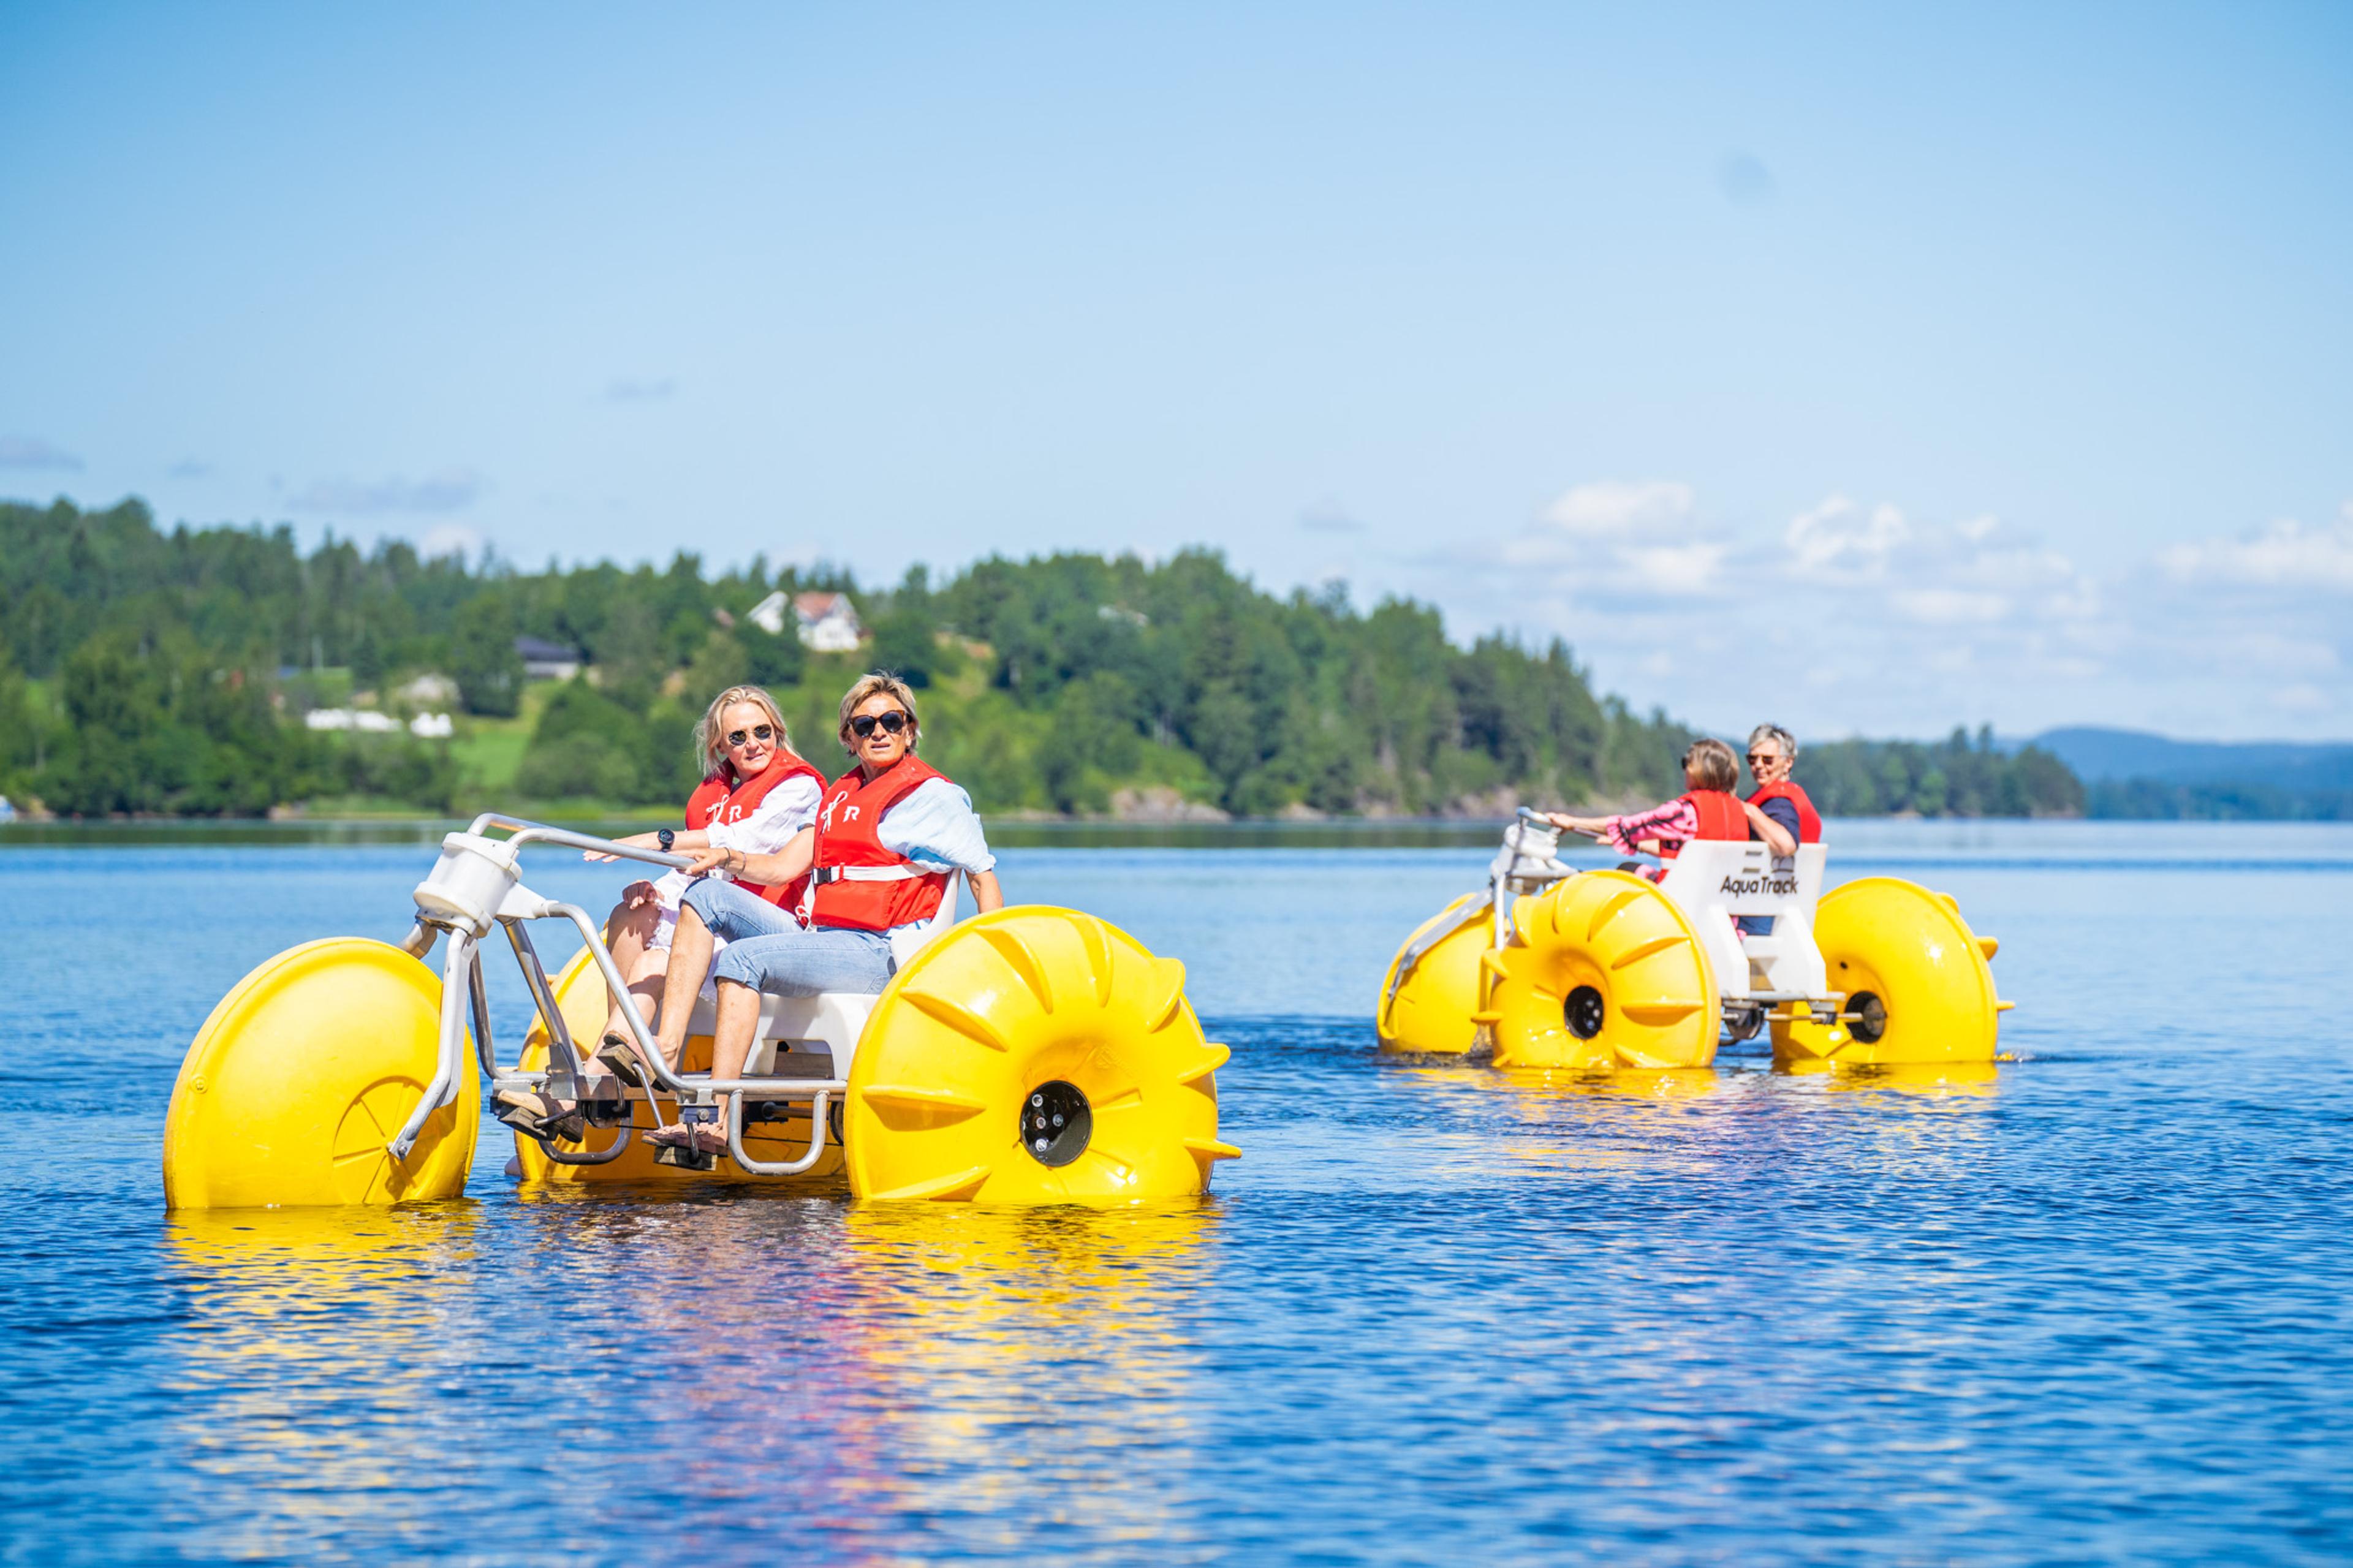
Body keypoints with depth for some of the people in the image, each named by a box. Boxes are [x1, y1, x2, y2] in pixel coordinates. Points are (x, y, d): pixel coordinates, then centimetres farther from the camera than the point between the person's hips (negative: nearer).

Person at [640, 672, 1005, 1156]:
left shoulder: (934, 796, 1)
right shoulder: (842, 793, 23)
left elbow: (983, 877, -1)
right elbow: (783, 868, 18)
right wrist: (729, 858, -2)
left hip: (876, 954, -8)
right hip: (813, 934, 8)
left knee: (743, 958, -28)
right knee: (707, 897, -4)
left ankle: (716, 1119, -36)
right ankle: (667, 1048, -17)